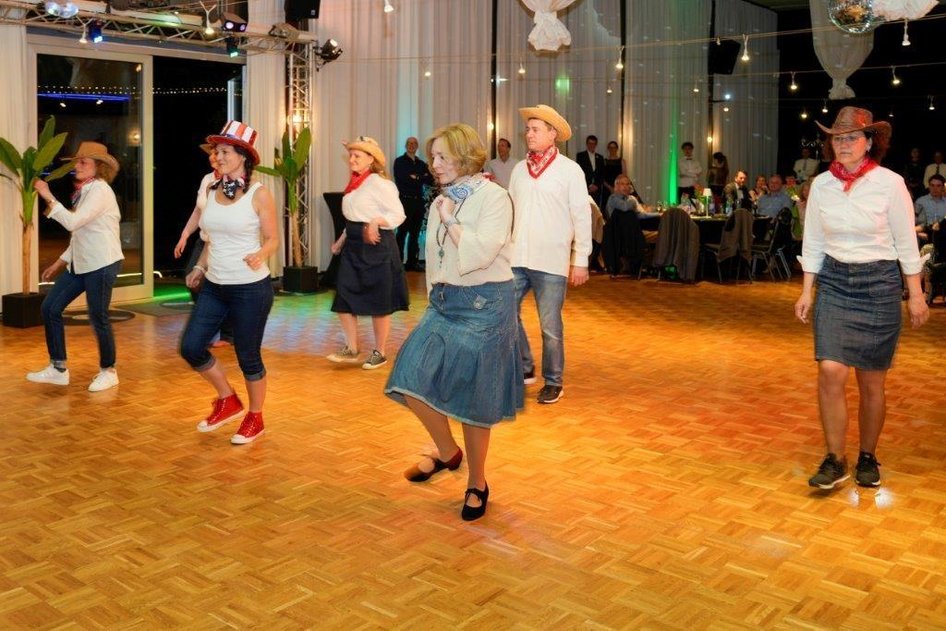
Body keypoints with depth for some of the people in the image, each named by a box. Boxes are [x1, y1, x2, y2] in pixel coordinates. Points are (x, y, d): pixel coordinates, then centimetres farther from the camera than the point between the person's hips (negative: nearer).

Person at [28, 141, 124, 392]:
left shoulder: (100, 191, -13)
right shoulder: (85, 191, 15)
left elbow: (73, 222, -24)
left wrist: (48, 197, -18)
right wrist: (60, 262, 19)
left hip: (102, 264, -9)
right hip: (80, 263, 10)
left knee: (98, 317, -2)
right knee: (50, 307, 6)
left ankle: (108, 372, 17)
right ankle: (58, 368, 14)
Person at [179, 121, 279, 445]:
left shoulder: (259, 193, -10)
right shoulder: (212, 190, 6)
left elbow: (273, 239, -8)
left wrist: (260, 255, -28)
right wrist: (200, 267, 11)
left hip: (251, 288, -6)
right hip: (213, 286, 6)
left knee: (248, 356, 4)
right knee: (191, 347, 2)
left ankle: (255, 418, 25)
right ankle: (227, 400, 25)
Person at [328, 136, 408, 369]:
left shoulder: (378, 183, -12)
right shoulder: (354, 184, 12)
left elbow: (398, 214, -15)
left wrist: (376, 222, -30)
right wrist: (342, 239, 16)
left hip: (376, 246, -8)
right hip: (353, 246, 8)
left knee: (378, 304, 3)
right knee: (343, 300, 4)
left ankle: (380, 353, 17)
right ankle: (351, 349, 15)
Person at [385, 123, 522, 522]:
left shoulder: (493, 198, -10)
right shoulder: (441, 203, 12)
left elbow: (480, 253, -23)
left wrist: (450, 220, -12)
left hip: (483, 305, -6)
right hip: (443, 302, 7)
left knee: (473, 400, 3)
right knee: (411, 379, -7)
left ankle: (476, 483, 23)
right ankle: (446, 451, 19)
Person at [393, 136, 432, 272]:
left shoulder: (421, 164, 17)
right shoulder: (399, 161, 2)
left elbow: (430, 179, 6)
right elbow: (401, 178, -13)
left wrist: (415, 177, -9)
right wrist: (421, 178, -5)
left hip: (418, 201, 5)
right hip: (405, 201, -5)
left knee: (415, 233, 7)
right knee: (402, 232, -8)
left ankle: (412, 262, 12)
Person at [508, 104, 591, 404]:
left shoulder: (570, 170, -3)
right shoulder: (519, 169, 11)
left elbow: (582, 218, -3)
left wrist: (581, 260, -6)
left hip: (551, 262, -4)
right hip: (516, 259, 5)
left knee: (550, 326, 3)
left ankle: (553, 382, 18)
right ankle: (525, 368, 24)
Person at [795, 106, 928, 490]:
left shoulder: (889, 184, -8)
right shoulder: (821, 185, 1)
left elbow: (906, 243, -3)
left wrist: (916, 295, -2)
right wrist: (806, 292, 6)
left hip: (878, 285, -2)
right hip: (834, 283, 2)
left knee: (871, 383, 6)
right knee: (830, 372, -12)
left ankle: (868, 458, 25)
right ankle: (835, 461, 0)